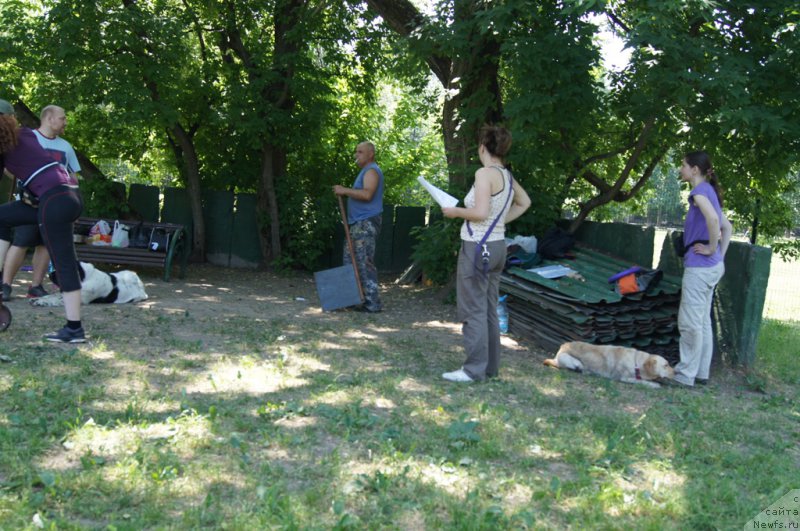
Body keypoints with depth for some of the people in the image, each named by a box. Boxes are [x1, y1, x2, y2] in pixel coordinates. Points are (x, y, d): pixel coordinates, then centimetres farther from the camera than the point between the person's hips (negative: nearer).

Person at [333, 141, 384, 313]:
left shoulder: (371, 171, -9)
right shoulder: (366, 171, 24)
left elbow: (367, 194, -24)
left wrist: (345, 190, -18)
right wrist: (346, 193, 13)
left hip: (366, 223, -11)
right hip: (358, 223, 11)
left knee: (364, 263, -11)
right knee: (350, 260, 12)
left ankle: (373, 303, -8)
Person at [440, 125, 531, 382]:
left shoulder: (485, 173, -15)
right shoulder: (507, 175, 10)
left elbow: (480, 212, -23)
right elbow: (524, 202, 27)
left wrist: (455, 211, -7)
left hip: (478, 248, -8)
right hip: (497, 245, 8)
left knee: (473, 310, -3)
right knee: (489, 310, 13)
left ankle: (475, 369, 0)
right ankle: (490, 366, 20)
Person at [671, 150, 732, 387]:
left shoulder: (700, 190, -12)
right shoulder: (710, 192, 16)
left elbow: (713, 219, -31)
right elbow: (727, 227, 22)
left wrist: (711, 248, -19)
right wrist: (721, 254, 15)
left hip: (699, 266, -10)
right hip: (712, 267, 10)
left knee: (689, 321, -4)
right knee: (703, 321, 14)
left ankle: (686, 374, 1)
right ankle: (701, 372, 20)